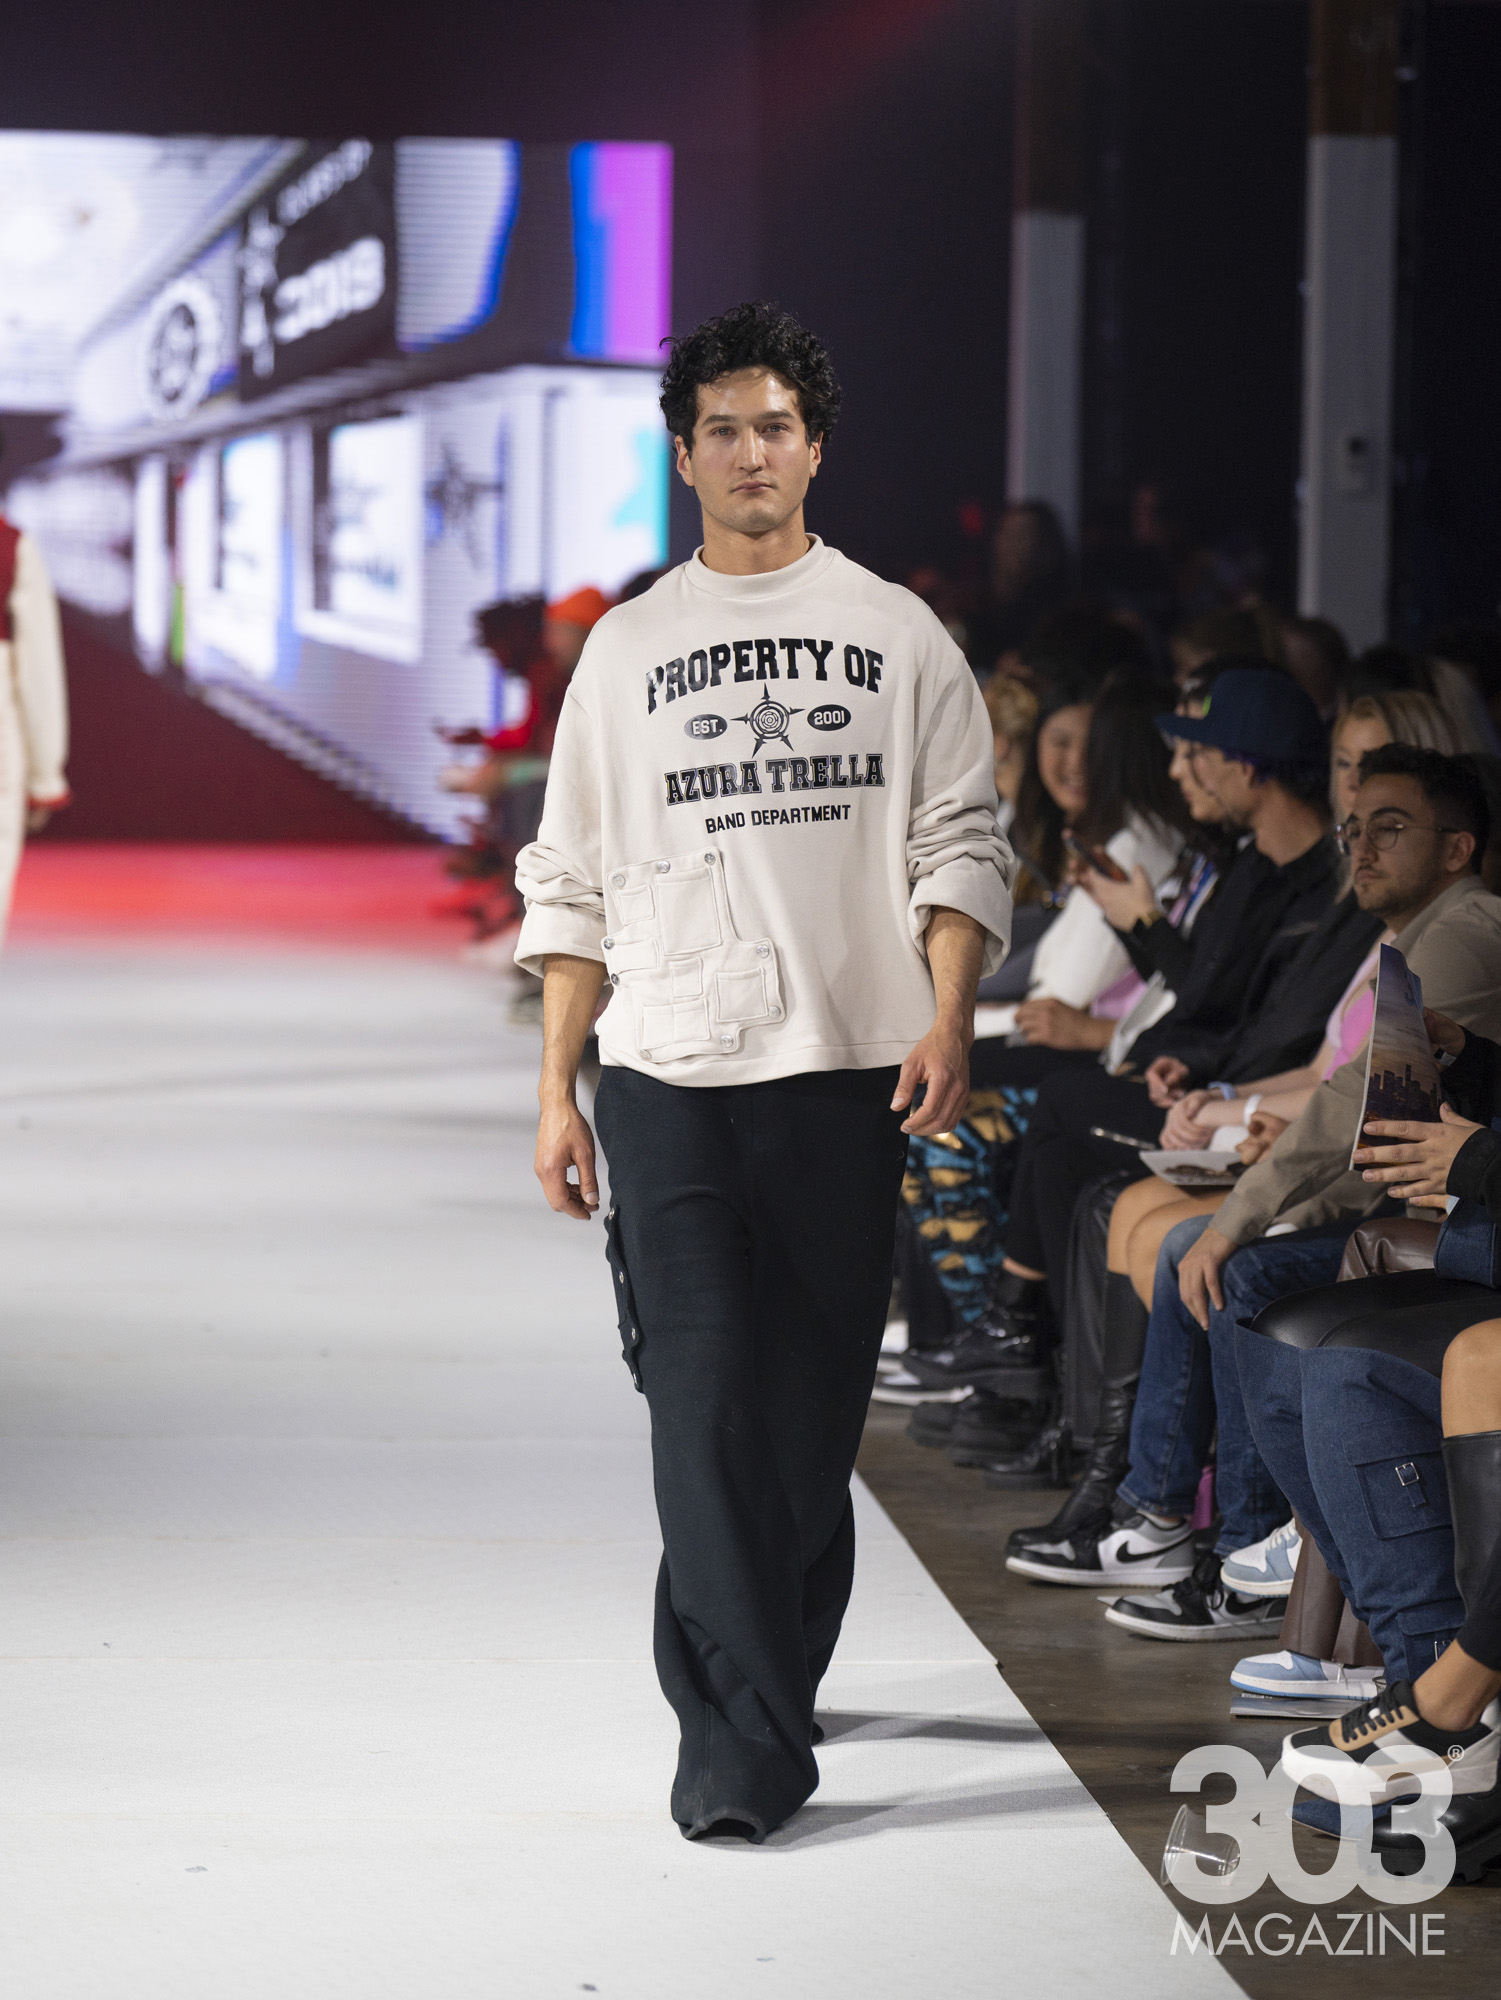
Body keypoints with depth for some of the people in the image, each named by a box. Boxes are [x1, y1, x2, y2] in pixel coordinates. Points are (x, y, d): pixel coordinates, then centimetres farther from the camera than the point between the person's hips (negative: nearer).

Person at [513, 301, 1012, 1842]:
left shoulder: (898, 634, 10)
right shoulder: (626, 648, 11)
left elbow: (960, 847, 7)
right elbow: (572, 887, 12)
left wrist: (947, 1019, -9)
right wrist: (555, 1091, 6)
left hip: (848, 1073, 1)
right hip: (668, 1076, -1)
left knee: (812, 1410, 5)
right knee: (703, 1404, -11)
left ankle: (760, 1680, 22)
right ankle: (743, 1742, -12)